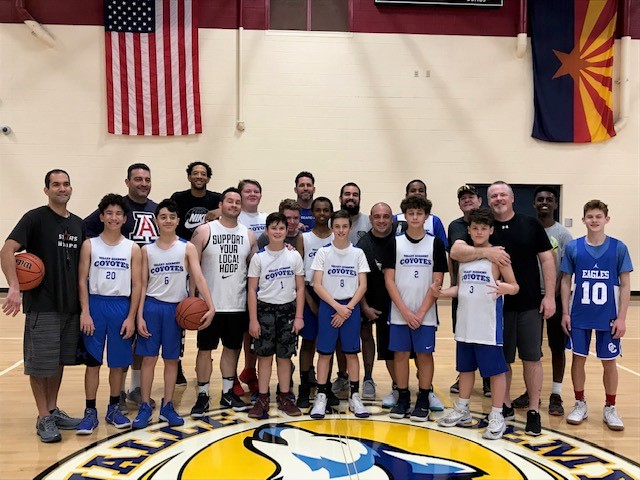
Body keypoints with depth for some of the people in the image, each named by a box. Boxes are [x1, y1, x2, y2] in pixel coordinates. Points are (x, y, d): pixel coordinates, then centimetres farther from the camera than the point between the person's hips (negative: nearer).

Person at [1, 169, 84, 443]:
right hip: (42, 306, -6)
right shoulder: (36, 218, -7)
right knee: (40, 363, 2)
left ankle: (53, 410, 27)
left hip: (71, 306, 6)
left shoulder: (78, 224, 11)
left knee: (60, 361, 14)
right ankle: (44, 418, 14)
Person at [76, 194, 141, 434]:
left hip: (121, 306, 1)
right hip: (95, 304, -1)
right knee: (92, 361, 4)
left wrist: (131, 317, -5)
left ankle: (114, 408, 23)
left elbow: (136, 285, 1)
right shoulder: (90, 245, 2)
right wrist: (85, 312, -9)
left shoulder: (132, 248, 3)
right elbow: (82, 281, -1)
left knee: (118, 362, 9)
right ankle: (90, 412, 13)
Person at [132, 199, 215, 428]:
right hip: (152, 306, 0)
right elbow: (143, 285, 5)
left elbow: (198, 278, -9)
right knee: (148, 357, 2)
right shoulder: (147, 250, 4)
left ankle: (167, 406, 20)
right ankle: (145, 406, 14)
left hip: (176, 308, 0)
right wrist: (139, 316, -3)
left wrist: (210, 306, -21)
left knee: (172, 359, 8)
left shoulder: (187, 248, 0)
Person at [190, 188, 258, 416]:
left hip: (238, 305, 3)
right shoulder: (204, 231, -4)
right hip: (210, 304, -3)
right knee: (205, 349, 4)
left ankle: (228, 392, 27)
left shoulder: (248, 235, 6)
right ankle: (203, 396, 16)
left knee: (232, 348, 13)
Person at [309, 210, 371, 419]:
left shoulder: (358, 253, 3)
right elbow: (317, 285, -6)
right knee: (325, 353, 2)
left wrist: (348, 308, -10)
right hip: (328, 306, -1)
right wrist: (337, 307, -13)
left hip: (351, 307, 1)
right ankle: (321, 397, 11)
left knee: (351, 353, 6)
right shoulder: (323, 252, -1)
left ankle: (354, 396, 15)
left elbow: (362, 286, 0)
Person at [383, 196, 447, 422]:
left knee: (424, 355, 5)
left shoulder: (436, 244, 0)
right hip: (399, 313, 1)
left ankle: (423, 401, 17)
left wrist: (420, 313, -9)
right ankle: (403, 398, 20)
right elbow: (389, 280, -2)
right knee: (400, 354, 6)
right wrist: (405, 311, -10)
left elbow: (437, 282, -2)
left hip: (425, 313, -1)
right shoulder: (394, 243, 2)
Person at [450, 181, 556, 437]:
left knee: (532, 357, 6)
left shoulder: (531, 224, 3)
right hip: (498, 305, 1)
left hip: (530, 304, 0)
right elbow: (455, 251, -12)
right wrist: (485, 251, -28)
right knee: (502, 359, 10)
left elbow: (546, 259, 4)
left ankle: (534, 411, 17)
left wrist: (549, 295, -3)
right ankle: (506, 406, 26)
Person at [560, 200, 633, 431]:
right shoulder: (573, 247, -2)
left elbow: (625, 285, -2)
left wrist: (622, 317, -6)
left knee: (609, 362, 9)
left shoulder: (618, 248, -4)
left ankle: (610, 408, 25)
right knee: (578, 358, 8)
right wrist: (565, 312, -1)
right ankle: (580, 405, 25)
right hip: (579, 316, 1)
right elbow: (566, 281, 3)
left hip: (608, 317, -1)